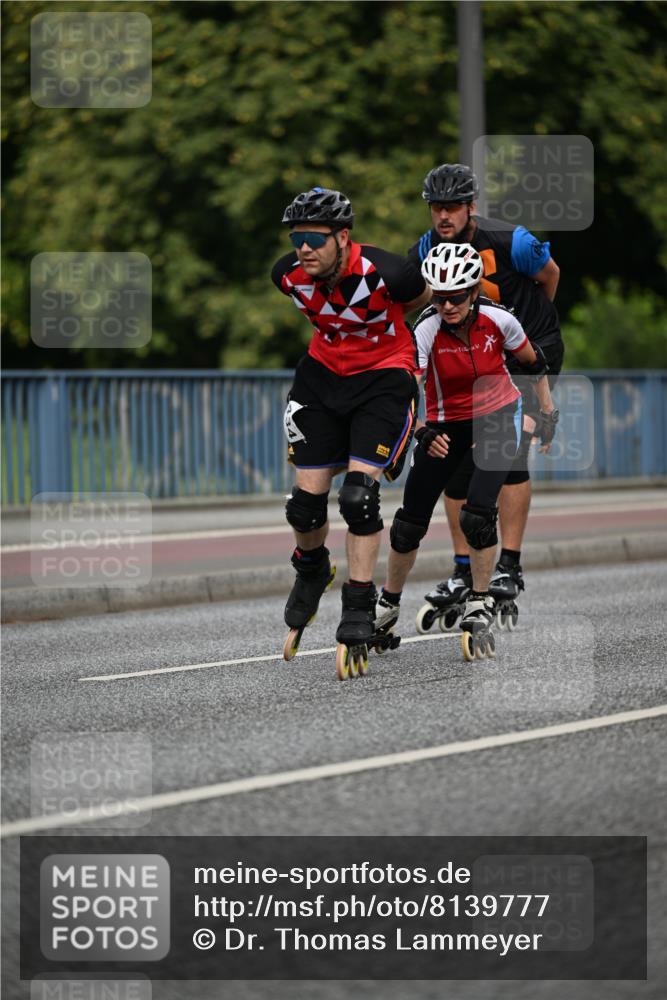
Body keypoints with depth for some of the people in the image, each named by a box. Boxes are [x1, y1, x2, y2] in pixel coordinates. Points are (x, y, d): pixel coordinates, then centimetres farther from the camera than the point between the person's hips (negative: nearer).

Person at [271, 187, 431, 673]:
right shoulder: (288, 275, -16)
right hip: (325, 373, 4)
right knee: (306, 501, 1)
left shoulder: (385, 273, -28)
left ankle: (360, 610, -8)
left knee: (359, 494, -18)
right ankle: (312, 569, 33)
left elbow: (426, 298, -3)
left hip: (385, 377, -4)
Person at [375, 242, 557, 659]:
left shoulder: (498, 320, -19)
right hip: (447, 424, 1)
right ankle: (388, 606, 23)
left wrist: (548, 415, 5)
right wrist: (422, 433, -50)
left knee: (477, 515, -21)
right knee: (410, 522, 0)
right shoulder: (428, 329, -23)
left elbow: (534, 362, 1)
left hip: (498, 417, -1)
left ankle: (480, 606, -3)